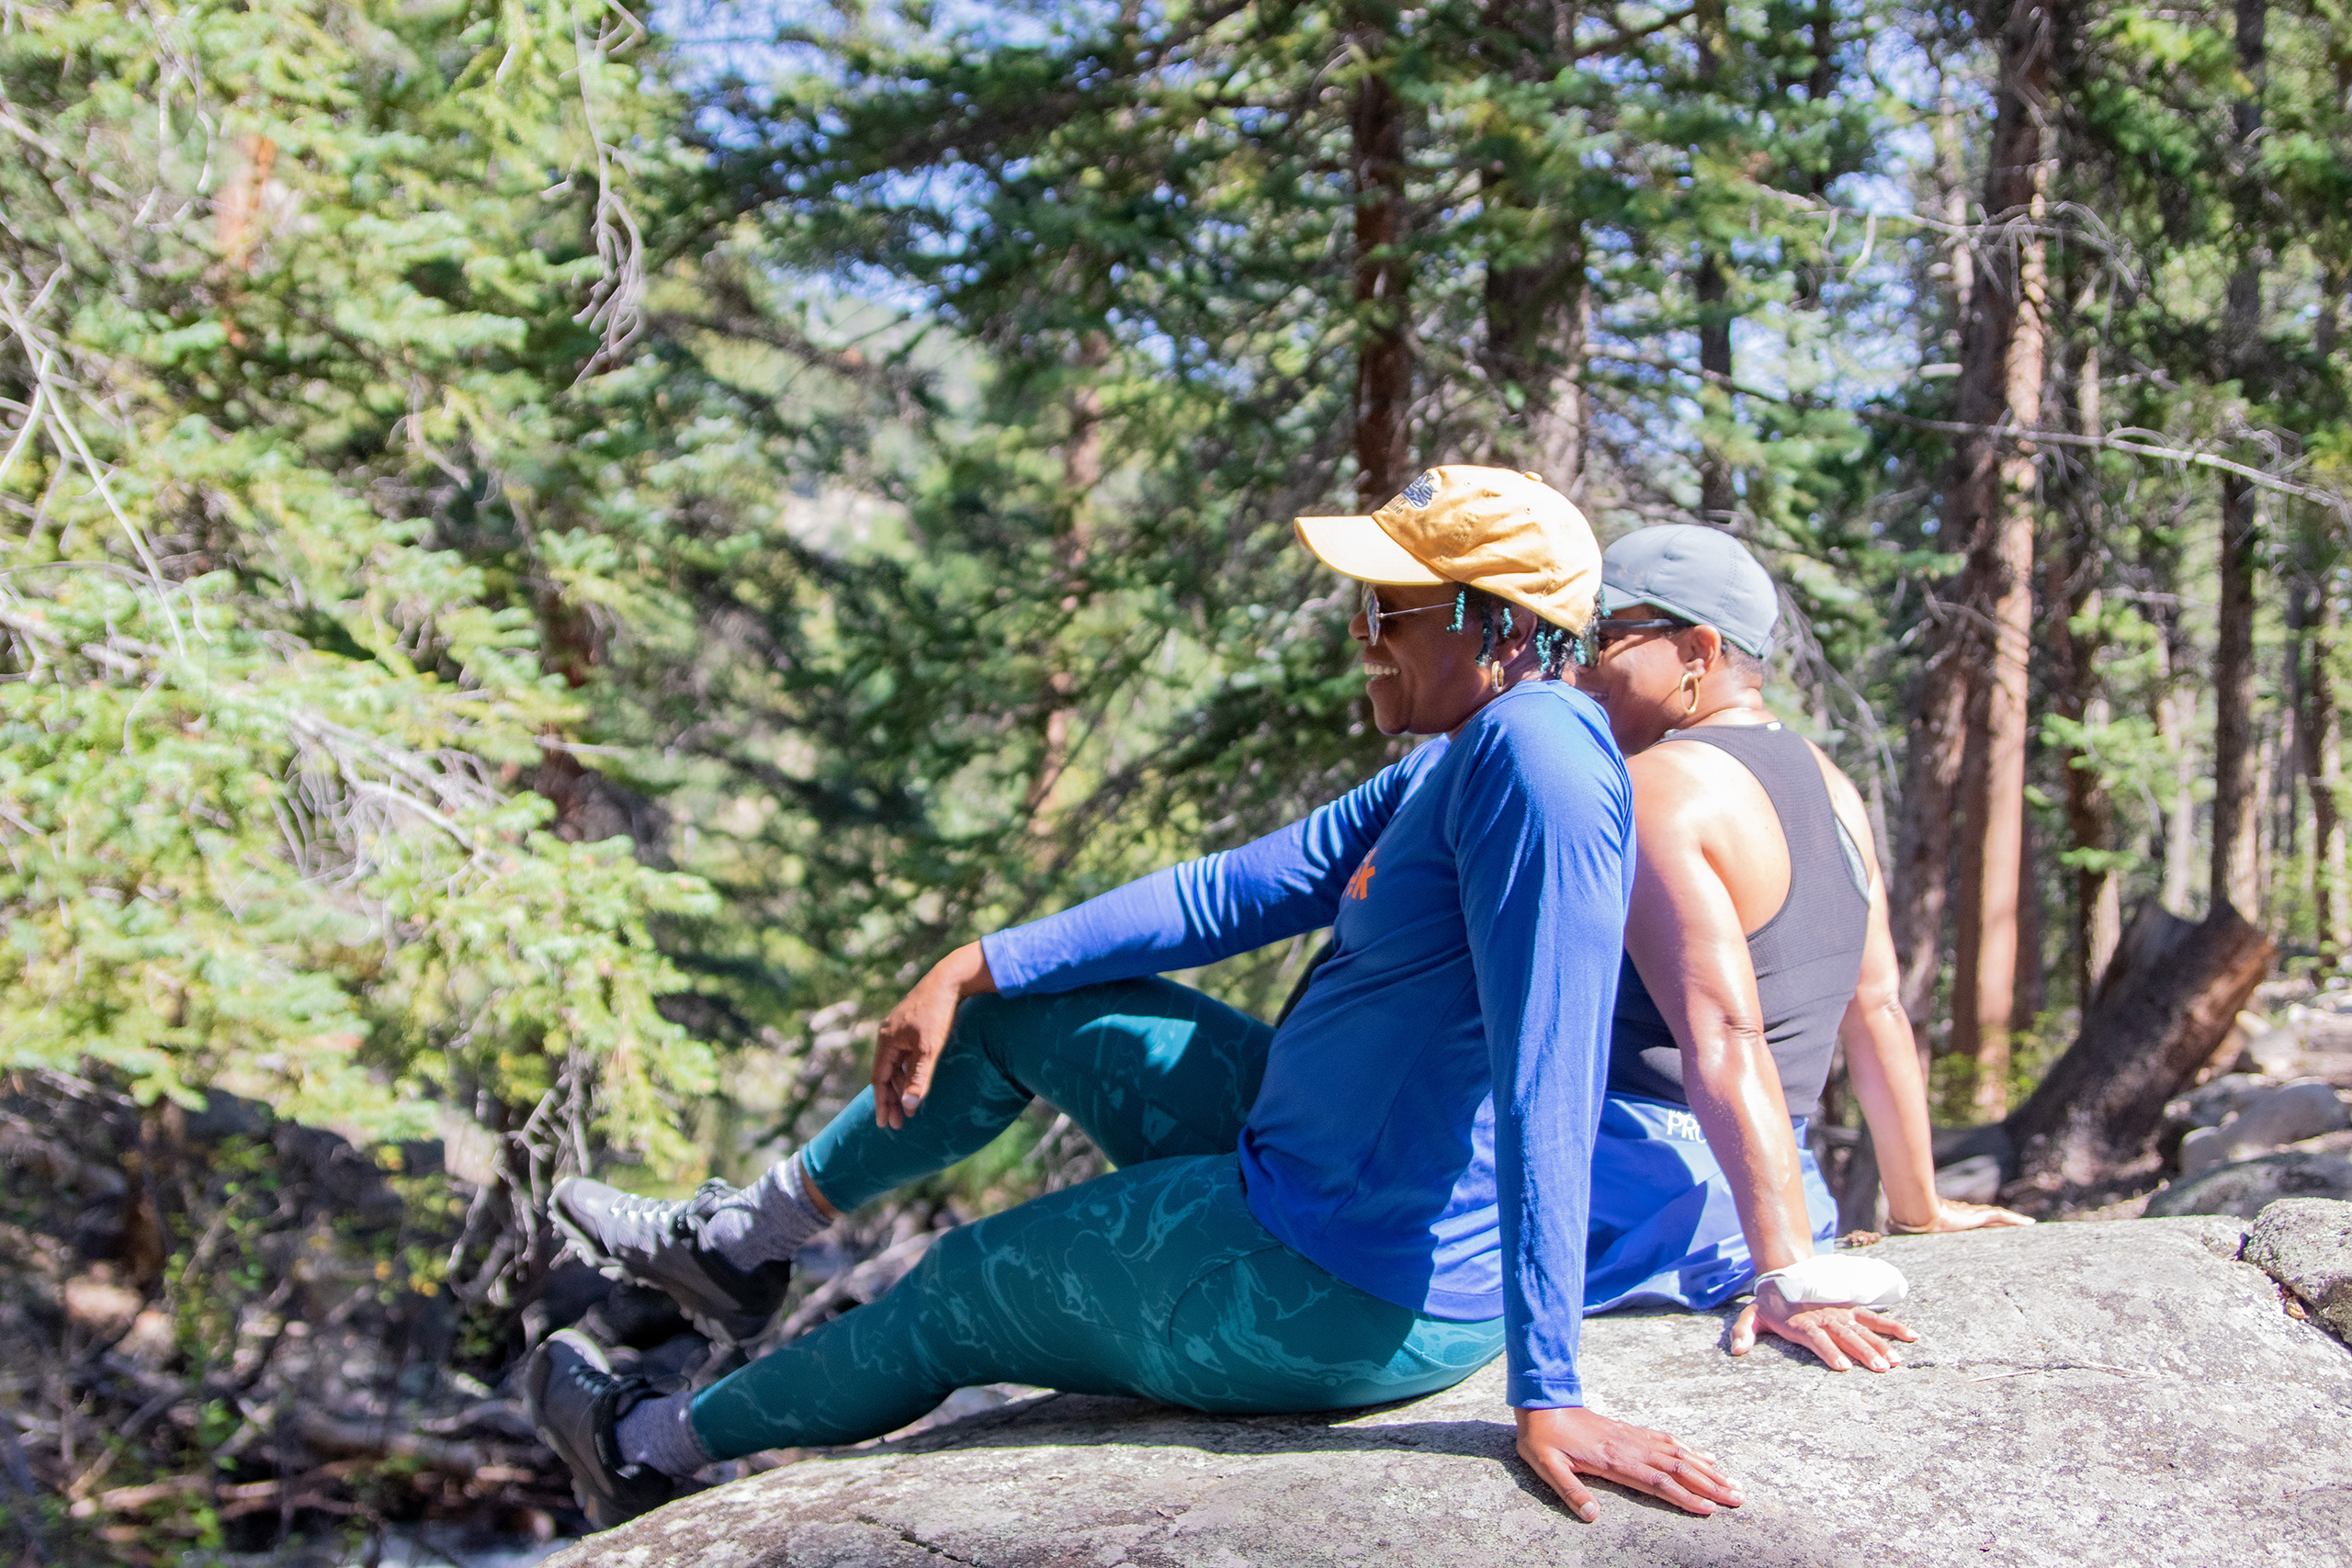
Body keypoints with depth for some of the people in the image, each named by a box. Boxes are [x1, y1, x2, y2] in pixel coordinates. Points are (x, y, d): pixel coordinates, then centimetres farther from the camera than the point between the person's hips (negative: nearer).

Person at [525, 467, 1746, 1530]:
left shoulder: (1536, 747, -26)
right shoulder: (1444, 769, 5)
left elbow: (1547, 1078, -32)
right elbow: (1235, 893, 10)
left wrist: (1548, 1395, -34)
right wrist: (974, 972, 9)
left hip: (1342, 1298, -9)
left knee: (963, 1292, 15)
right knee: (1027, 1009, 19)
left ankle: (661, 1452, 40)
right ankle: (743, 1237, 35)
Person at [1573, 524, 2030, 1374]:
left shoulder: (1651, 792, -13)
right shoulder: (1822, 783, 14)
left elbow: (1724, 1040, -21)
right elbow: (1876, 1009, 19)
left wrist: (1790, 1277, -26)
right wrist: (1918, 1206, 27)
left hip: (1637, 1193, -9)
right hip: (1739, 1210, 9)